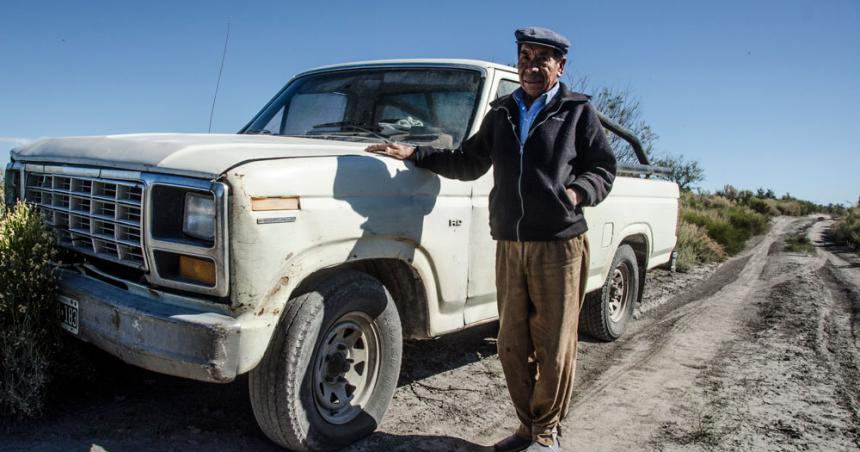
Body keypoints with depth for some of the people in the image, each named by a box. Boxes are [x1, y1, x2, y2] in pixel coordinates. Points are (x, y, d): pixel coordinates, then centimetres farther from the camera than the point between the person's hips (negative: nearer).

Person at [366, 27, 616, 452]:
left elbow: (603, 168, 5)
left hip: (559, 244, -3)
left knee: (554, 347, 2)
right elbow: (468, 162, 24)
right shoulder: (502, 112, 17)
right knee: (513, 346, 7)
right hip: (509, 245, 4)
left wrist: (576, 192, -15)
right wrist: (414, 153, 16)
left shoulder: (578, 111, 6)